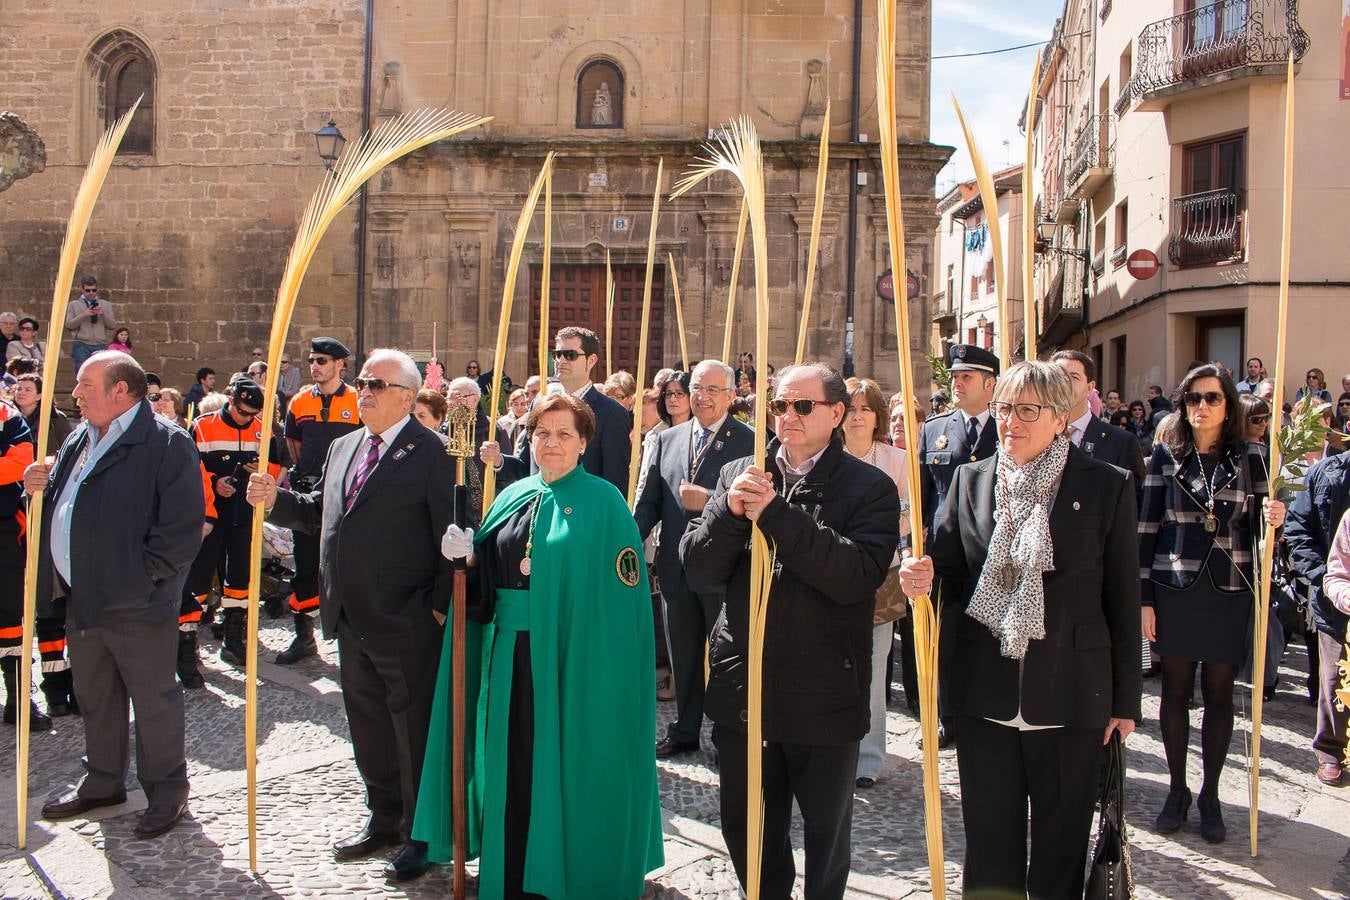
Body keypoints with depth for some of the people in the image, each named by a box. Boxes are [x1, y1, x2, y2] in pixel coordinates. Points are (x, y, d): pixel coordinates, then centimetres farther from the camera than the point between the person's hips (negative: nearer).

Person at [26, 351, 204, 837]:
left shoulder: (167, 443, -14)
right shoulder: (79, 440, 14)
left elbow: (182, 524, -19)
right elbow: (61, 506, 23)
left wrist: (142, 577, -19)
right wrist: (40, 487, 1)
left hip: (135, 602, -8)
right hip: (82, 599, 8)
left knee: (153, 699, 5)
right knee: (94, 697, 21)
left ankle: (167, 790, 20)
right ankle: (103, 781, 37)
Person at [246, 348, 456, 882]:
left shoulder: (432, 453, -11)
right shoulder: (343, 448, 13)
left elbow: (455, 536, -14)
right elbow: (320, 514, 20)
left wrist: (442, 605, -16)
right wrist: (276, 500, 3)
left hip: (407, 625, -8)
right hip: (352, 622, 8)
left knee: (415, 731, 5)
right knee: (368, 728, 19)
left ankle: (422, 835, 20)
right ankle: (384, 818, 36)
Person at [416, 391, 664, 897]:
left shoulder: (602, 502, -6)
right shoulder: (514, 498, 12)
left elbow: (621, 593, -11)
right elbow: (486, 572, 15)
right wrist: (465, 556, -6)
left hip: (574, 656, -5)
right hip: (509, 653, 6)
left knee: (564, 766, 3)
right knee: (512, 762, 12)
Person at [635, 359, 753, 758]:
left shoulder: (748, 441, -8)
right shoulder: (667, 439, 9)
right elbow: (649, 500, 8)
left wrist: (709, 500, -23)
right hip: (676, 568, 5)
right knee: (683, 657, 17)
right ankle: (684, 732, 32)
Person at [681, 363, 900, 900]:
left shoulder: (869, 488, -6)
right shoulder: (738, 475, 5)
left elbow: (858, 576, -21)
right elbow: (696, 568, 1)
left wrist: (775, 512, -23)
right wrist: (730, 511, -17)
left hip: (825, 695, -3)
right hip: (741, 689, 4)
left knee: (827, 833, 15)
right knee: (745, 829, 18)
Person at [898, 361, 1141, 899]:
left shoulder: (1105, 487, -3)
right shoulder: (971, 480, 5)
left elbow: (1122, 598, -1)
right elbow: (949, 572, 7)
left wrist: (1126, 699, 1)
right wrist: (923, 578, -17)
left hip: (1068, 694, -2)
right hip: (983, 692, 2)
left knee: (1060, 851, 11)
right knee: (989, 845, 10)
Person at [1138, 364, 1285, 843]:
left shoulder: (1249, 456, 2)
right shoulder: (1166, 454, 1)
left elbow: (1257, 526, 7)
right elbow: (1147, 528, 1)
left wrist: (1274, 518, -17)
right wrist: (1143, 597, -3)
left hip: (1229, 591, 0)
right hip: (1174, 588, 0)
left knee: (1219, 693, 8)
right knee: (1175, 690, 8)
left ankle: (1210, 795, 22)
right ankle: (1177, 790, 22)